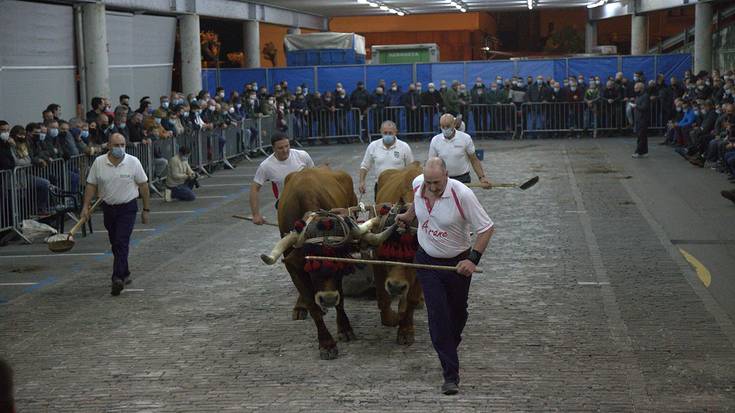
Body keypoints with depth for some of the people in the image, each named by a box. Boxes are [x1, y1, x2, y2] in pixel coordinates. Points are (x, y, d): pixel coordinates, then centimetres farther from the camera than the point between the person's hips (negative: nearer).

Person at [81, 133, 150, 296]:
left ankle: (118, 278, -21)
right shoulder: (99, 163, -2)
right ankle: (125, 274, 29)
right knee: (115, 244, 14)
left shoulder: (133, 162, -7)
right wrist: (86, 206, -4)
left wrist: (146, 209, -1)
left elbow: (143, 186, -2)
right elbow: (91, 185, 4)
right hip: (108, 208, 4)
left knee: (122, 243, -14)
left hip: (127, 208, -4)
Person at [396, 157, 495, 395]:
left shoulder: (462, 194, -26)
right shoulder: (418, 184, -11)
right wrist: (409, 215, 26)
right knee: (438, 316, -8)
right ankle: (451, 375, -7)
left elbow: (487, 228, -20)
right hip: (427, 260, 2)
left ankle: (449, 350, 46)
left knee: (457, 313, 17)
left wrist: (473, 259, -25)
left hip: (457, 263, -2)